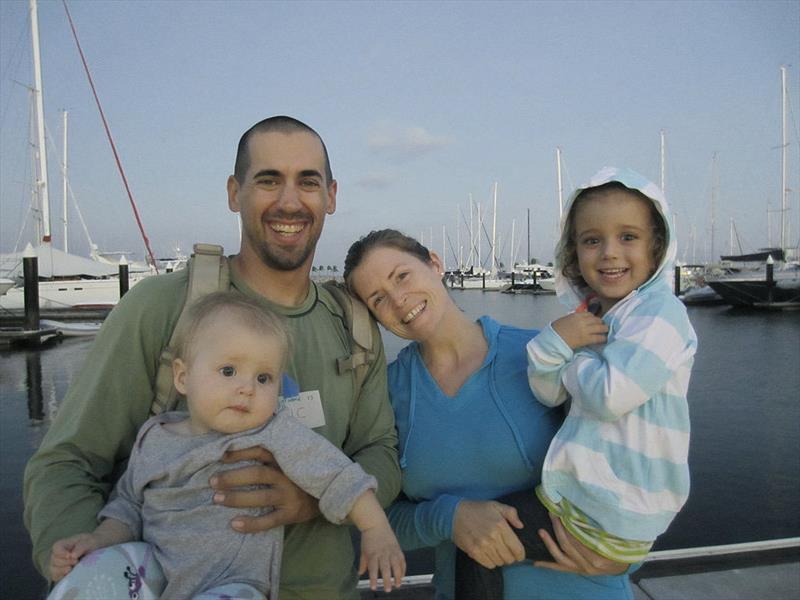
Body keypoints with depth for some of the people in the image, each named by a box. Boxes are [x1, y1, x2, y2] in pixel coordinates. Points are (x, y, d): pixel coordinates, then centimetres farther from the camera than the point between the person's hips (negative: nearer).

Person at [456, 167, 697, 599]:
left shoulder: (659, 312, -17)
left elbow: (610, 396, -27)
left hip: (604, 521, -8)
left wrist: (572, 350, -10)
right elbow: (550, 395, 2)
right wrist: (555, 343, -17)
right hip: (594, 496, 8)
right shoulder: (592, 318, 7)